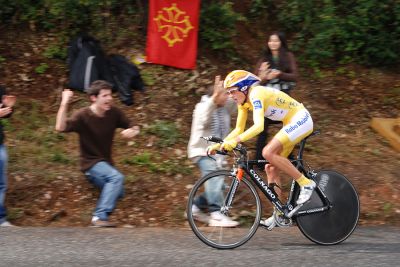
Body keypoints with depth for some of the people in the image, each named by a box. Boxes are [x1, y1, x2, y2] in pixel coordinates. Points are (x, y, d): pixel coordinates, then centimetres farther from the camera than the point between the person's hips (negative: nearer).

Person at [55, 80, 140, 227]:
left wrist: (132, 131, -16)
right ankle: (100, 216, -31)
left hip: (106, 162, 6)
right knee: (116, 177, -31)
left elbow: (133, 128, 8)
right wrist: (64, 103, -40)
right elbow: (60, 127, -33)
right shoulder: (83, 116, -17)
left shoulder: (114, 113, -4)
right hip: (91, 163, -6)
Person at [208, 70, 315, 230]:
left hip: (300, 119, -10)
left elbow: (258, 126, -36)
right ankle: (279, 213, 8)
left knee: (268, 152, -24)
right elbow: (239, 130, 10)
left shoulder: (256, 94, -23)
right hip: (291, 123, 10)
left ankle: (306, 183, -16)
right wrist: (219, 145, -2)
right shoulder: (244, 101, 6)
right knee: (271, 168, 4)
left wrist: (235, 141, -43)